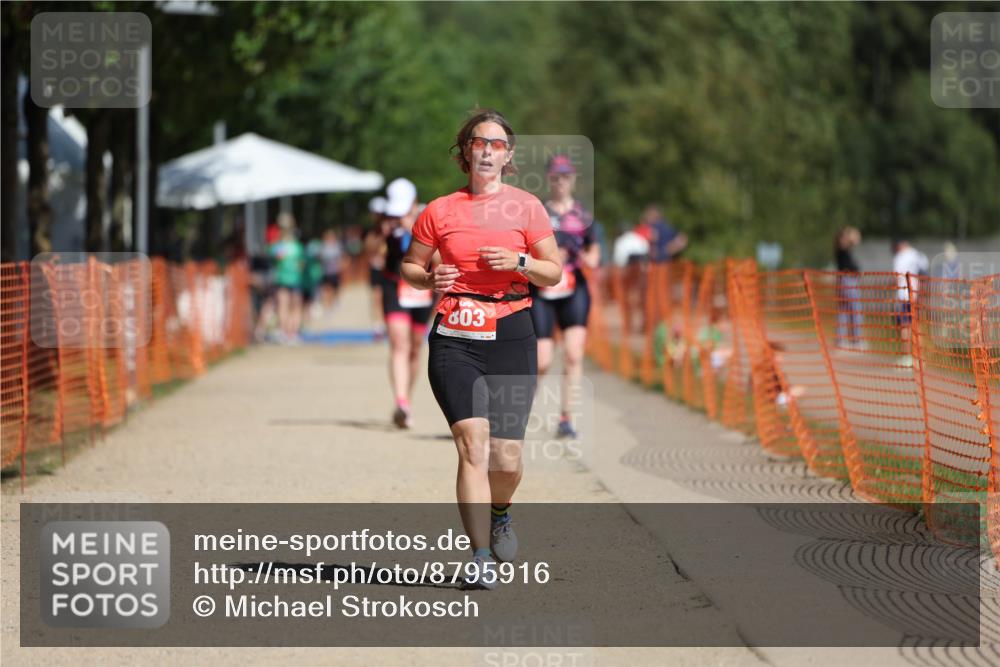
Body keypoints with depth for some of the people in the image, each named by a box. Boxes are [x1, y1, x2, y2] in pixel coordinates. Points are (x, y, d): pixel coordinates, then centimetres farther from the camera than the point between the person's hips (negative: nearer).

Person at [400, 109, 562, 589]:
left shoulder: (526, 207, 6)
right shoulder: (440, 211, 7)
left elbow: (554, 273, 8)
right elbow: (410, 265, 17)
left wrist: (519, 262, -11)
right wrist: (429, 279, -5)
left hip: (511, 336, 0)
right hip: (454, 337, 0)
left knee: (507, 456, -1)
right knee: (472, 441, -16)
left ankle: (499, 512, 34)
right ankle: (481, 558, -16)